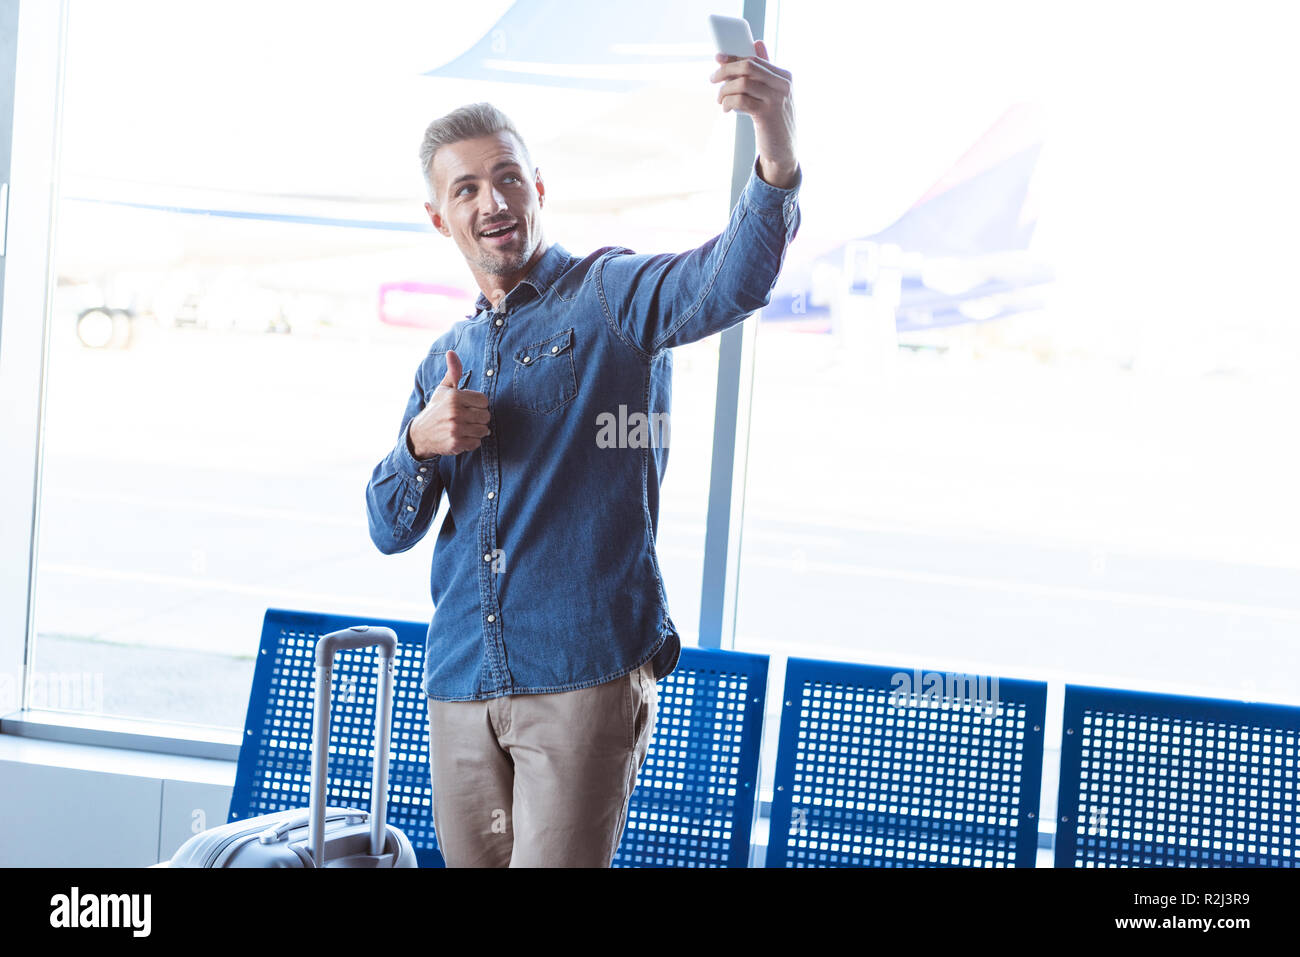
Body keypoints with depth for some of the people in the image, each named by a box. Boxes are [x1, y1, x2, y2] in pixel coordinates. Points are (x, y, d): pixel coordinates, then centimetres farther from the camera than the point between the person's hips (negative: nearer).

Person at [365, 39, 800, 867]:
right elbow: (389, 530, 15)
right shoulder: (446, 360, 18)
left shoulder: (608, 296, -1)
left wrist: (778, 153, -41)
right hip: (462, 682, 6)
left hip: (585, 674, -6)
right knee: (474, 860, 14)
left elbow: (733, 280, -22)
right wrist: (420, 442, -7)